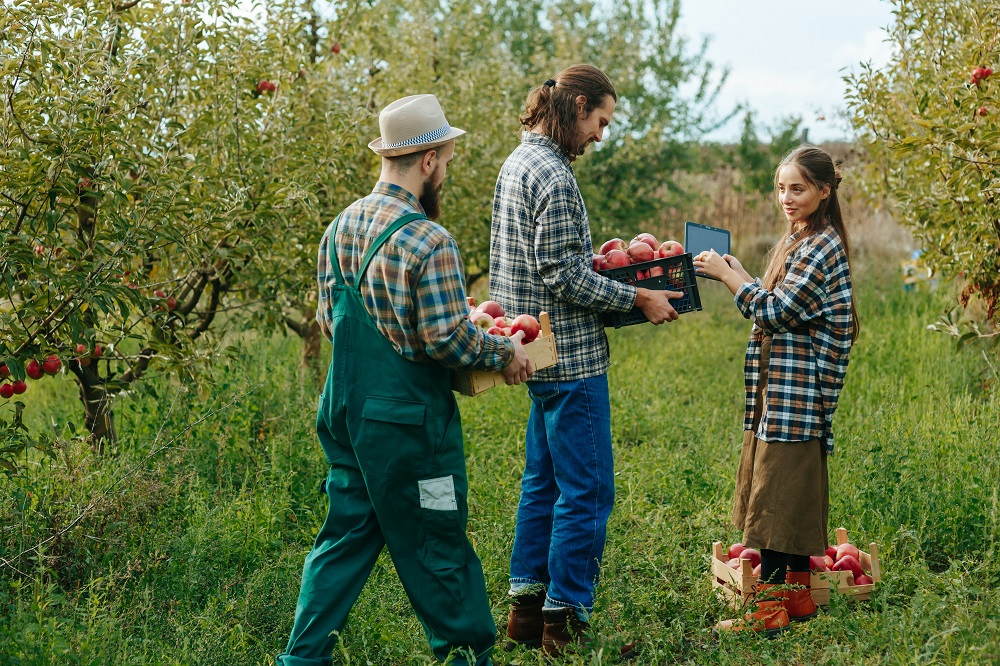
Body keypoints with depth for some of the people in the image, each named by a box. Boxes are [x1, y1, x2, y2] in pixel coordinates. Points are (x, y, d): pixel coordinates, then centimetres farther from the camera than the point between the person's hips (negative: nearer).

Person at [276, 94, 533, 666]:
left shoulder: (341, 227, 6)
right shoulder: (429, 241, -20)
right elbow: (449, 340, -21)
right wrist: (505, 353, -5)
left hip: (346, 410, 8)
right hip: (407, 420, -7)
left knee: (346, 538, 16)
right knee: (437, 549, 7)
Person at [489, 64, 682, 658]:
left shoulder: (520, 162, 14)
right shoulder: (552, 174, -18)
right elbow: (564, 277, -22)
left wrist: (600, 262, 19)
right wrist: (639, 299, -15)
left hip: (541, 353, 11)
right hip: (570, 355, -11)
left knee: (545, 482, 16)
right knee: (586, 492, -4)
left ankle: (527, 611, 22)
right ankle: (565, 624, 2)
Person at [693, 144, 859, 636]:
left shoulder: (823, 246, -14)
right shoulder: (798, 240, 17)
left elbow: (776, 313, -18)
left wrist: (727, 274, -12)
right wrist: (736, 274, 10)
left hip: (797, 389, -10)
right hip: (782, 386, 10)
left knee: (778, 493, -9)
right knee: (793, 495, 13)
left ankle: (770, 607, -6)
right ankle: (798, 595, 20)